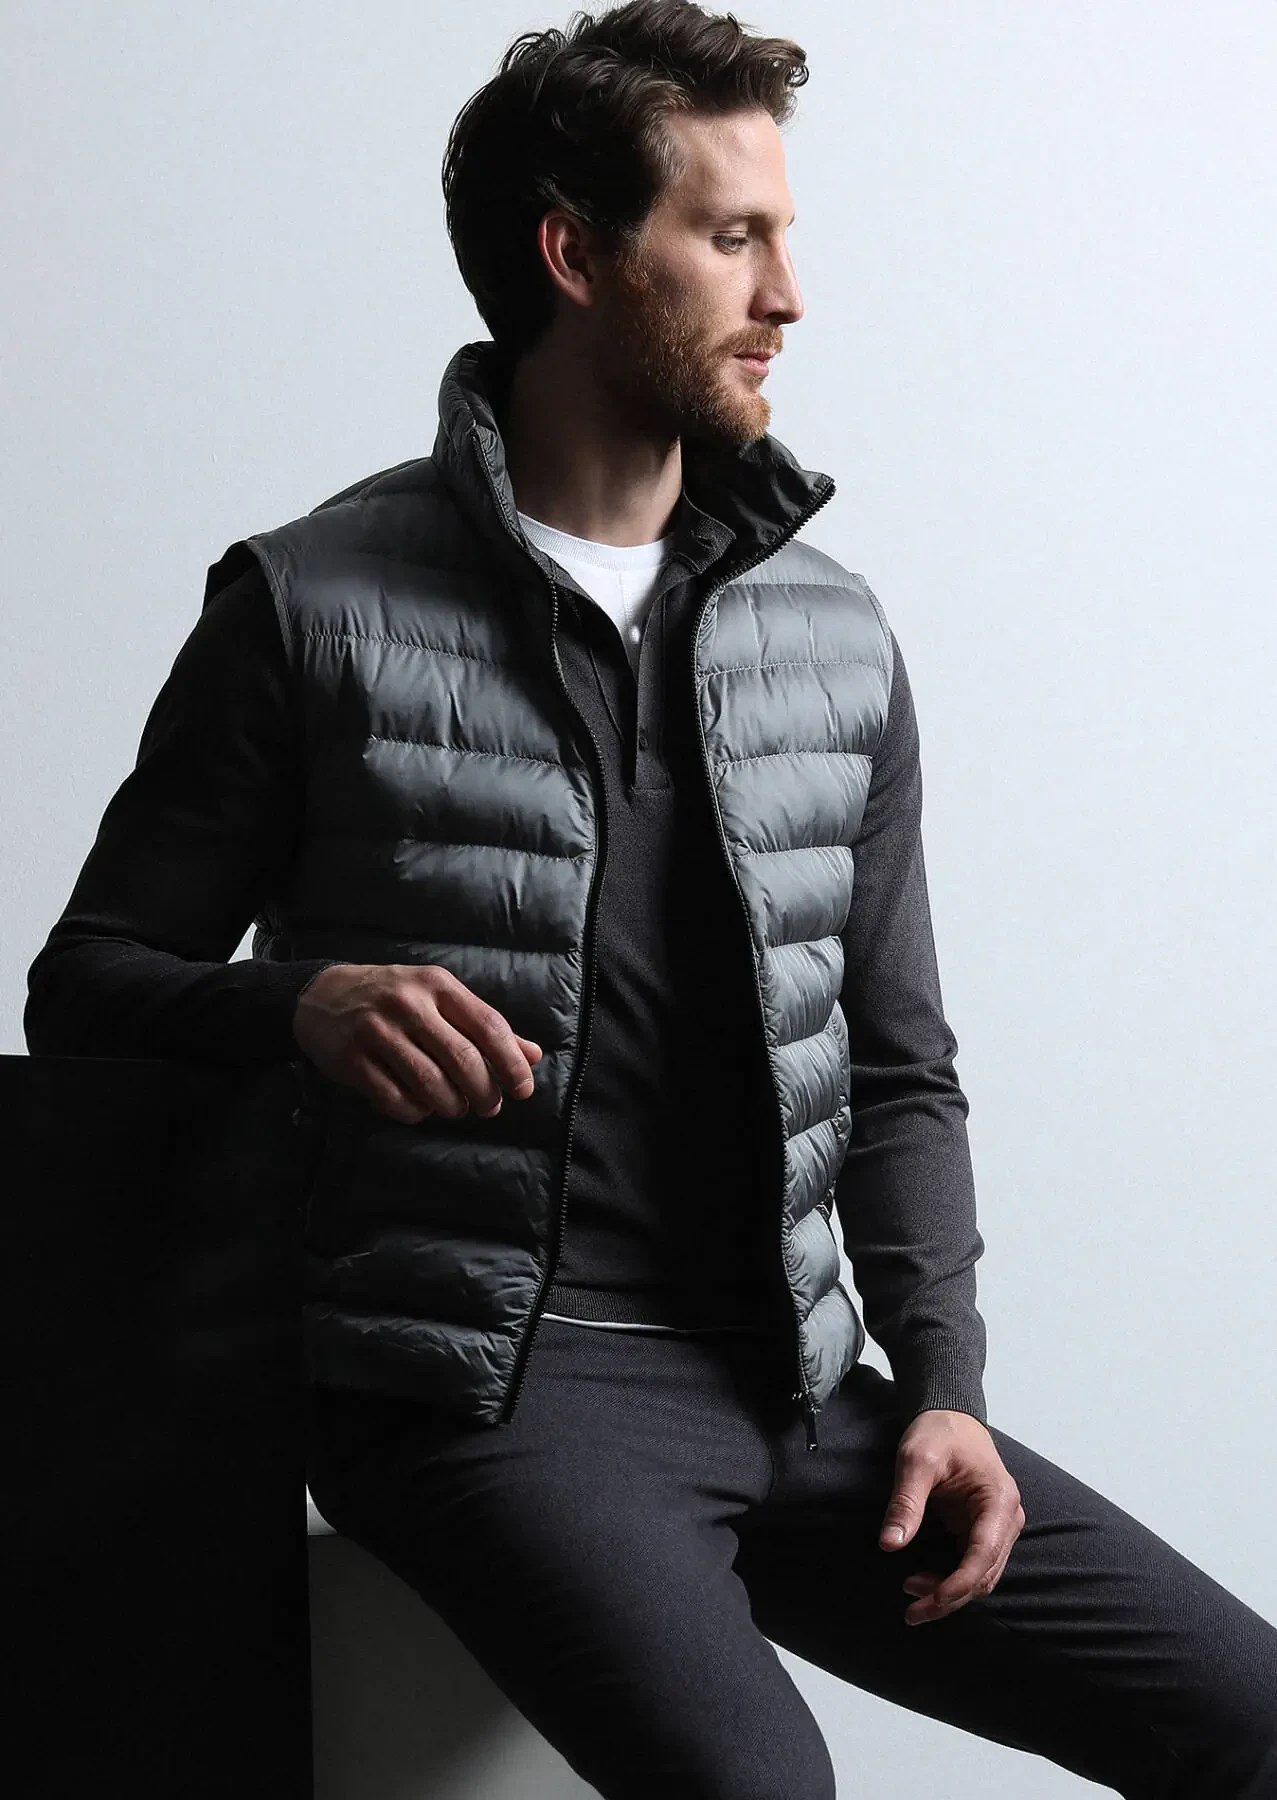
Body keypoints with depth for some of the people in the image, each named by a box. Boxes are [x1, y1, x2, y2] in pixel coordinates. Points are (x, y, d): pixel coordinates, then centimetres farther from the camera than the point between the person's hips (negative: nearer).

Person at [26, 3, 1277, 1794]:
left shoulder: (838, 637, 11)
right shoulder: (314, 609, -2)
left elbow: (897, 1074, 15)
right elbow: (85, 986, 3)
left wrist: (940, 1383, 1)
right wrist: (304, 1005, -18)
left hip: (793, 1386, 5)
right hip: (485, 1381, -5)